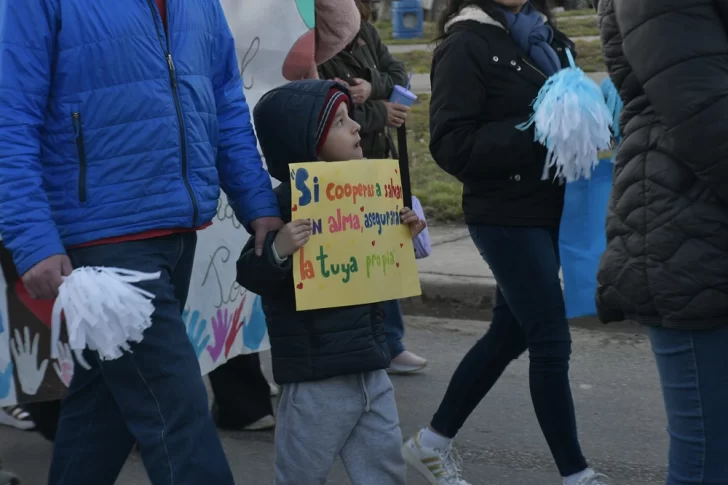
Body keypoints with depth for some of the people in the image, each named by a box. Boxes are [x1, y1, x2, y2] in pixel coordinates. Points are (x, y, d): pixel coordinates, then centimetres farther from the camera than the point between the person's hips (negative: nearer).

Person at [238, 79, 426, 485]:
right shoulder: (289, 204, -16)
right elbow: (252, 277, -19)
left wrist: (405, 235, 6)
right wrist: (277, 252, -37)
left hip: (369, 367, 8)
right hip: (317, 375, -8)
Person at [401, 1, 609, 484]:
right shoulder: (466, 44, -13)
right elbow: (452, 145, -18)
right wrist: (536, 135, -24)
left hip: (549, 208, 8)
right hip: (507, 217, -8)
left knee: (510, 333, 15)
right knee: (552, 341, -2)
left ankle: (434, 440, 30)